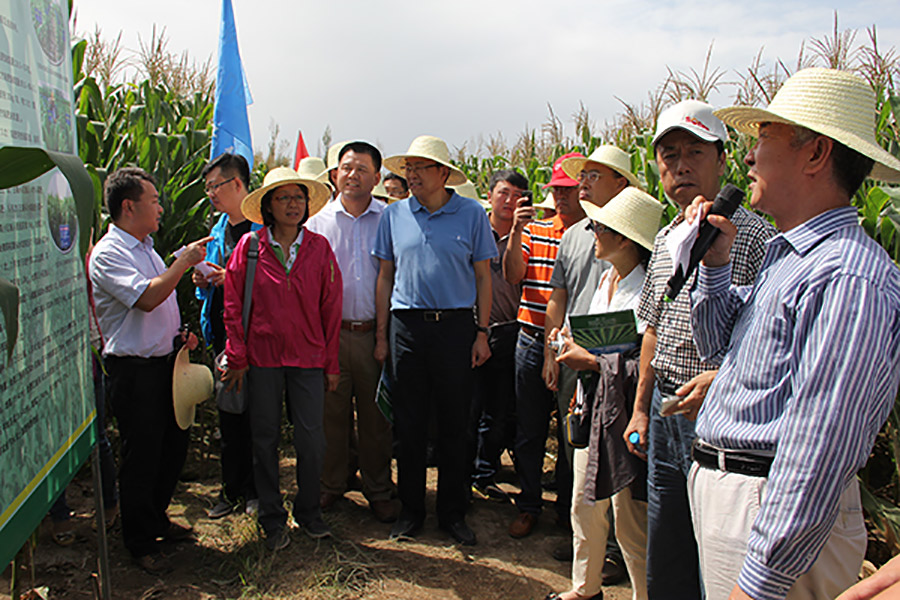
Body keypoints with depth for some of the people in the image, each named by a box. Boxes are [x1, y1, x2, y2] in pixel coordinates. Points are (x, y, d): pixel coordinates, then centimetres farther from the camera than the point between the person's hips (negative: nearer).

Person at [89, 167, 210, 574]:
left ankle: (156, 520, 35)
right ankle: (140, 544, 18)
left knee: (174, 445, 16)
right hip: (132, 369, -9)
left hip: (163, 362, 9)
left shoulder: (146, 248, 15)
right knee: (141, 457, 1)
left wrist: (180, 333, 8)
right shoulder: (107, 254, -14)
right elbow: (145, 298, -28)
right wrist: (183, 263, -19)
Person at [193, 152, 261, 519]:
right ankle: (233, 489, 23)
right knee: (229, 416, 11)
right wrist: (203, 281, 3)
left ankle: (257, 489, 17)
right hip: (223, 335, 7)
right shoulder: (218, 231, 17)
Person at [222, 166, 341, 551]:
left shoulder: (319, 248, 3)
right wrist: (237, 358, -2)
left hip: (308, 358, 1)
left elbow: (330, 309, 5)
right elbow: (233, 306, 3)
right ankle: (272, 519, 25)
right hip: (262, 357, 0)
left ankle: (308, 511, 24)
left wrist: (331, 364, 5)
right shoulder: (249, 247, 0)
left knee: (311, 440, 2)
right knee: (265, 438, 9)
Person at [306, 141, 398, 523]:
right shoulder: (318, 221, 8)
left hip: (375, 333, -1)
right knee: (332, 412, 8)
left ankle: (378, 491, 21)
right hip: (331, 332, 1)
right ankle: (331, 484, 26)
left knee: (376, 416, 7)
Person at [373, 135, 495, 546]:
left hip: (456, 327, -1)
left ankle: (453, 512, 20)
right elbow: (385, 276, 10)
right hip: (406, 326, 2)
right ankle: (411, 509, 22)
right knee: (409, 423, 7)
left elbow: (483, 277, 5)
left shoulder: (471, 214, 2)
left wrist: (482, 333, -1)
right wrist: (381, 335, 6)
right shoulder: (394, 215, 8)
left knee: (455, 423, 6)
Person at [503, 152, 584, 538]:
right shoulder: (534, 230, 10)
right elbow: (513, 275, 0)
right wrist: (516, 231, -12)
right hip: (532, 341, 3)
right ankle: (528, 506, 26)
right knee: (528, 430, 11)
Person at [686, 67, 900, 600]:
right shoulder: (786, 255, 9)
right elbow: (718, 346, 18)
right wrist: (715, 262, 4)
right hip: (721, 490, 9)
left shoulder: (847, 278, -23)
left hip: (773, 514, -9)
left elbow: (818, 456, -26)